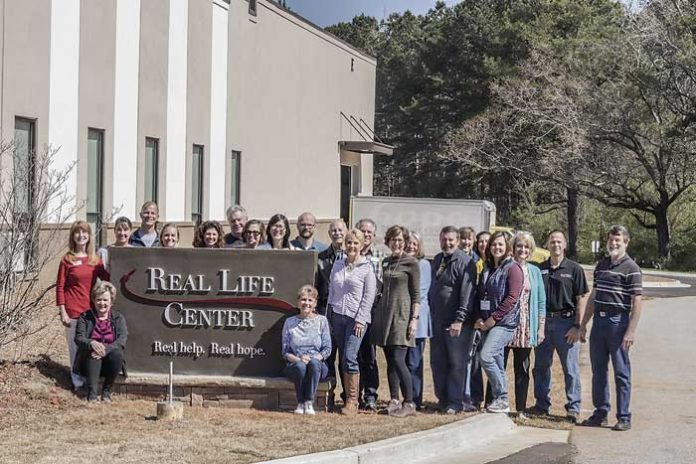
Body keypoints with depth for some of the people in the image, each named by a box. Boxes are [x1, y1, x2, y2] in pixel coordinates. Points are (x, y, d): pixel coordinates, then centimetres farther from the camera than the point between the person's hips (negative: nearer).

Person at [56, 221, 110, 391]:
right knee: (76, 347, 0)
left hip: (91, 310, 4)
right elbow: (60, 287, -2)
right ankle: (78, 383, 10)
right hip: (73, 312, -4)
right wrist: (62, 312, -8)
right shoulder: (67, 259, -3)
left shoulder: (95, 259, 7)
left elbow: (107, 278, 10)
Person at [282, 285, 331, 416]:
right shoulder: (290, 322, 10)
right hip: (294, 365, 0)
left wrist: (315, 358, -15)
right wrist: (298, 359, -13)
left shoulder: (321, 321, 9)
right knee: (300, 366, -36)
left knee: (314, 363, -36)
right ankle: (300, 403, -24)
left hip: (318, 366, 0)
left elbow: (327, 349, 4)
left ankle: (309, 402, -31)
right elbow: (285, 352, 7)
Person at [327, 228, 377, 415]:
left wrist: (360, 320, -11)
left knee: (350, 357, -14)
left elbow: (369, 296, -6)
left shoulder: (366, 268, -3)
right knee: (342, 358, 5)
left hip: (357, 318, -5)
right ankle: (347, 397, 9)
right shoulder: (337, 265, 12)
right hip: (338, 316, 5)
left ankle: (352, 401, -10)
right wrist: (330, 312, 10)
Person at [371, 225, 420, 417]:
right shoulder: (386, 262, 14)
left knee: (398, 360, -12)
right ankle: (394, 400, 11)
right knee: (390, 361, 6)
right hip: (385, 313, 6)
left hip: (402, 314, -6)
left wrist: (414, 318, -12)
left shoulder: (411, 263, -4)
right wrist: (377, 312, 16)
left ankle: (409, 403, -7)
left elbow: (416, 294, -5)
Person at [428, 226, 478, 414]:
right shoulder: (437, 260, 14)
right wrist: (431, 313, 15)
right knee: (437, 362, 10)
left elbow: (467, 294, -16)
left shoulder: (465, 262, -10)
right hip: (438, 321, 7)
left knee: (457, 363, -3)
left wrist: (459, 320, -21)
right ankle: (442, 399, 19)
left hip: (457, 323, -7)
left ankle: (455, 402, 2)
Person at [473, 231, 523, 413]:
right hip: (487, 323, 7)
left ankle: (502, 399, -11)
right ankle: (499, 400, 14)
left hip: (504, 322, -7)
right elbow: (480, 295, 17)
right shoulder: (487, 269, 17)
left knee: (486, 356, -19)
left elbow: (512, 297, -13)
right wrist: (479, 318, 2)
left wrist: (494, 318, -15)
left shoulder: (513, 268, -5)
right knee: (497, 363, 8)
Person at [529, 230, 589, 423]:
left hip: (566, 321, -4)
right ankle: (542, 405, 19)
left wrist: (577, 326, -10)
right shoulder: (540, 269, 10)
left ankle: (573, 407, 3)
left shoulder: (574, 269, 0)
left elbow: (582, 298, -2)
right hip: (543, 321, 4)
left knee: (570, 369, -2)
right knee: (541, 366, 9)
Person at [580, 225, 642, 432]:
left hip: (618, 322, -6)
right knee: (598, 370, 10)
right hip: (599, 321, 6)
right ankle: (600, 413, 19)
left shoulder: (631, 268, -7)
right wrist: (584, 323, 19)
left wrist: (631, 331, -17)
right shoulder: (601, 265, 13)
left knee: (621, 373, -1)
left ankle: (624, 418, 4)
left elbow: (637, 301, -11)